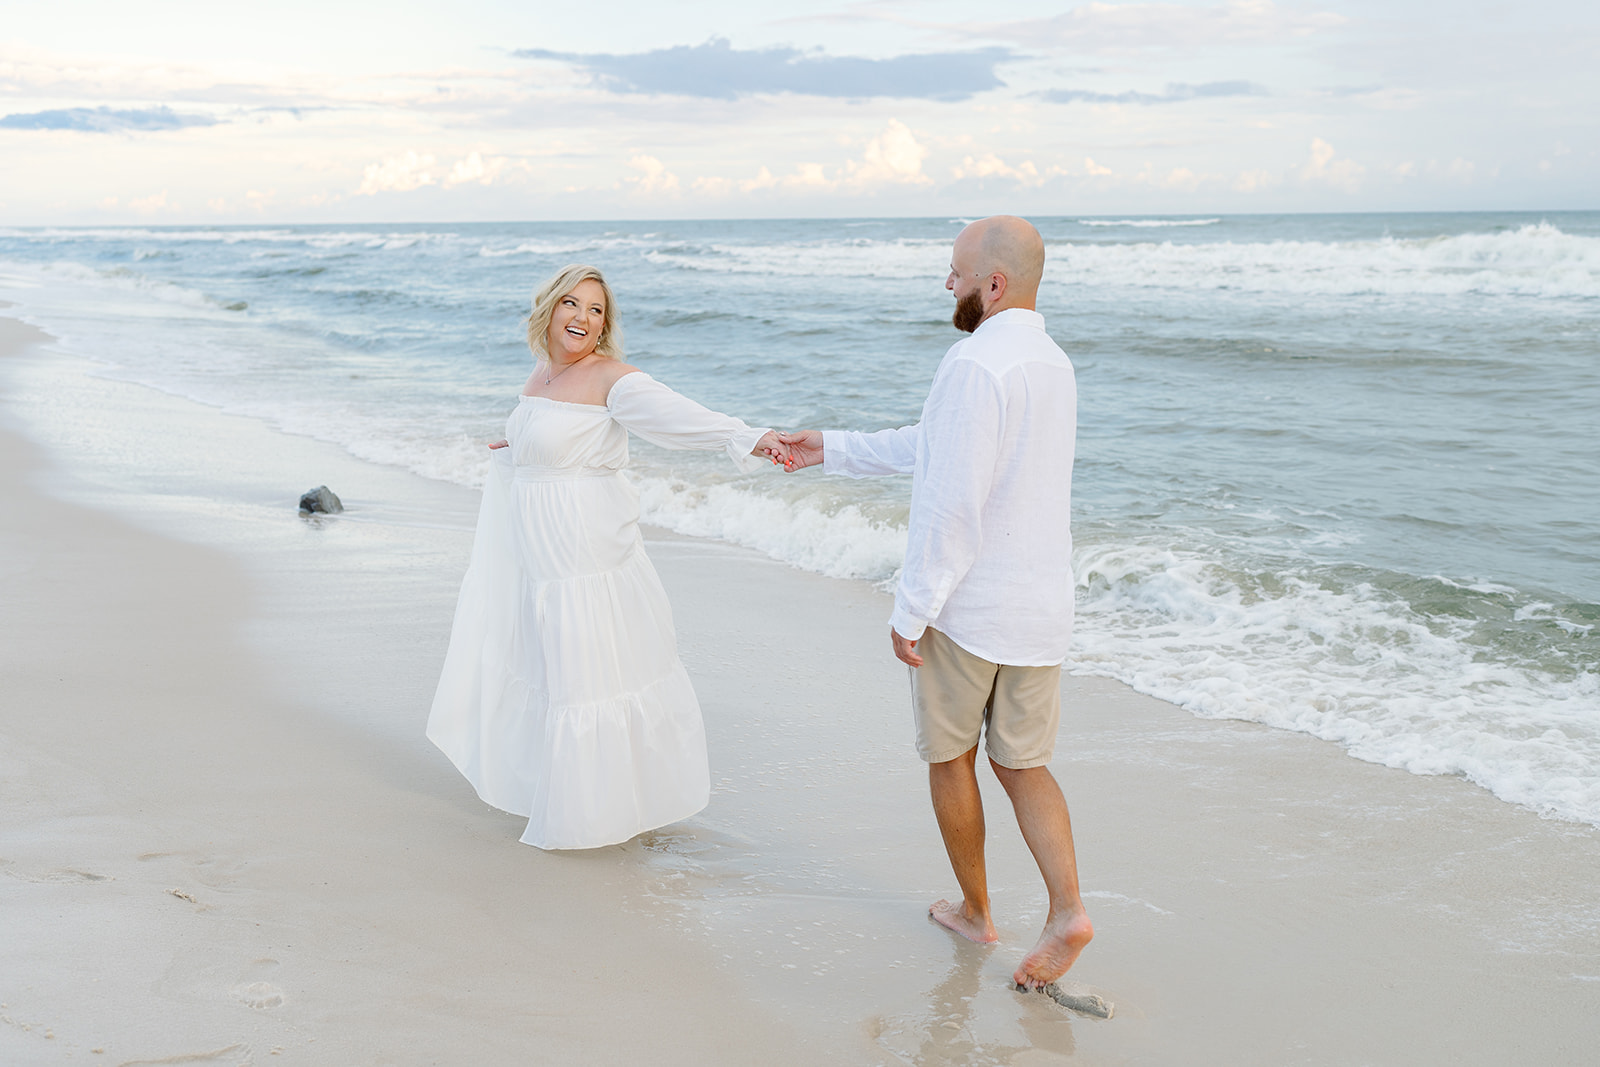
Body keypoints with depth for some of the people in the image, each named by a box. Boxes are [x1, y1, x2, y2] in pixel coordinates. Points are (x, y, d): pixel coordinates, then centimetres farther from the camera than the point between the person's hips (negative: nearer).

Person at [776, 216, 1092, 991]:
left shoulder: (975, 364, -20)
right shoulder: (1053, 364, 10)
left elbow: (951, 501, -25)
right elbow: (930, 446, 19)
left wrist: (910, 609, -16)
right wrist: (831, 451, 24)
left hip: (966, 606, -7)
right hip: (1041, 607, 7)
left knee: (952, 759, 14)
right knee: (1023, 766, 16)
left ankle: (974, 910, 27)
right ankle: (1066, 909, 1)